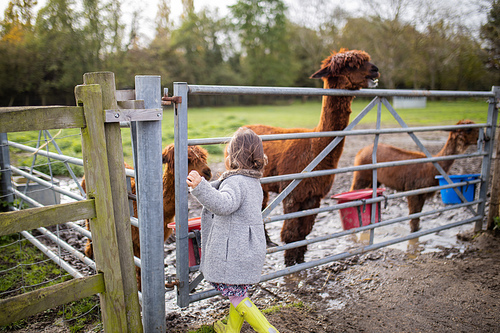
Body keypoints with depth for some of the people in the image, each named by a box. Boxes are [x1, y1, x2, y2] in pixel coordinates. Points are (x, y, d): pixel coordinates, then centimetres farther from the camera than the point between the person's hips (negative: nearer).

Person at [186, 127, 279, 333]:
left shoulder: (235, 182, -20)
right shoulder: (253, 182, 12)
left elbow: (224, 204, -42)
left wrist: (200, 187, -53)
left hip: (235, 252, -10)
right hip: (249, 250, 10)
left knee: (236, 296, 4)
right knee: (238, 293, 23)